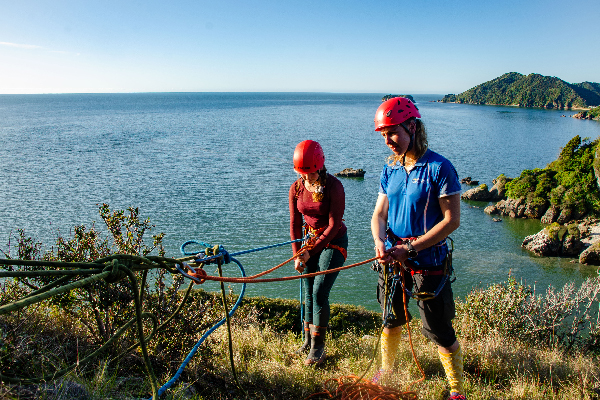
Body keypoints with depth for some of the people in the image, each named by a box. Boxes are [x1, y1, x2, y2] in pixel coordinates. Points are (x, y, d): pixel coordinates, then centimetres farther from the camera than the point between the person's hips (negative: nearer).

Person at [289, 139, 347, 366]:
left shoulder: (334, 186, -19)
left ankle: (318, 347, 2)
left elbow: (334, 226, -18)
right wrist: (297, 254, -4)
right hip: (310, 240, 5)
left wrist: (311, 251, -19)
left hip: (333, 242, -5)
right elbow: (295, 223, 3)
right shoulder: (296, 188, -4)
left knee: (319, 293, -11)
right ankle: (308, 340, 22)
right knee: (308, 294, 7)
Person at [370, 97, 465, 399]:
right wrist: (380, 242, -15)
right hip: (393, 260, 6)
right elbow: (379, 213, 6)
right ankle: (386, 371, 43)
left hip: (428, 264, -5)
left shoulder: (439, 168, -14)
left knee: (438, 331, 5)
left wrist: (410, 249, -19)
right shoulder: (390, 169, 4)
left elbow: (451, 220, -16)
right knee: (391, 320, 21)